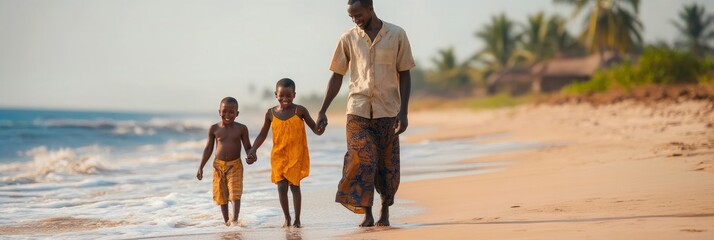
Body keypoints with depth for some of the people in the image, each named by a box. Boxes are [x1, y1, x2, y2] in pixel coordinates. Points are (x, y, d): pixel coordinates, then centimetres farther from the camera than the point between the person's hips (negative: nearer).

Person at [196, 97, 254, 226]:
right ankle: (226, 221, 23)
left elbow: (248, 147, -1)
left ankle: (235, 219, -20)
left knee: (235, 193, -16)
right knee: (222, 195, 10)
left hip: (235, 165, -2)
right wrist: (201, 167, 6)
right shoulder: (214, 128, -2)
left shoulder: (241, 129, -5)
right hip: (219, 165, 2)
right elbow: (208, 149, 7)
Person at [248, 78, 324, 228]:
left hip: (296, 155, -2)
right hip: (278, 156, 2)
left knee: (294, 185, -1)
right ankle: (287, 218, 15)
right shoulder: (271, 113, 3)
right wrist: (253, 150, 3)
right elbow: (263, 134, 13)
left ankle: (297, 219, 10)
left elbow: (315, 129, 0)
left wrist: (320, 128, -23)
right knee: (281, 187, -1)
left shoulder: (299, 111, -4)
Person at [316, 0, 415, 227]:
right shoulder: (348, 39, 4)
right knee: (361, 161, -10)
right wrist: (322, 111, 1)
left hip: (388, 110, 0)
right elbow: (337, 76, 7)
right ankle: (367, 214, -7)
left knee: (387, 165, 5)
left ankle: (385, 211, 20)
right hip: (358, 110, 0)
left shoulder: (397, 35, 0)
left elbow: (404, 75, 2)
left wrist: (403, 112, -6)